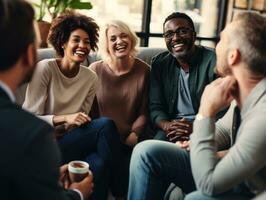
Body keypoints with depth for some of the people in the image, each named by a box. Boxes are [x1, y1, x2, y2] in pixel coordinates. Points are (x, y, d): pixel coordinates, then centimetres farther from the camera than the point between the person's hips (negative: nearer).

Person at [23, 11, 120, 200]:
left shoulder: (91, 77, 5)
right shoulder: (45, 68, -9)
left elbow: (81, 121, 8)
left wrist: (76, 121, -15)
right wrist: (64, 118, -24)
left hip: (72, 142, 4)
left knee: (98, 163, -32)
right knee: (106, 124, -25)